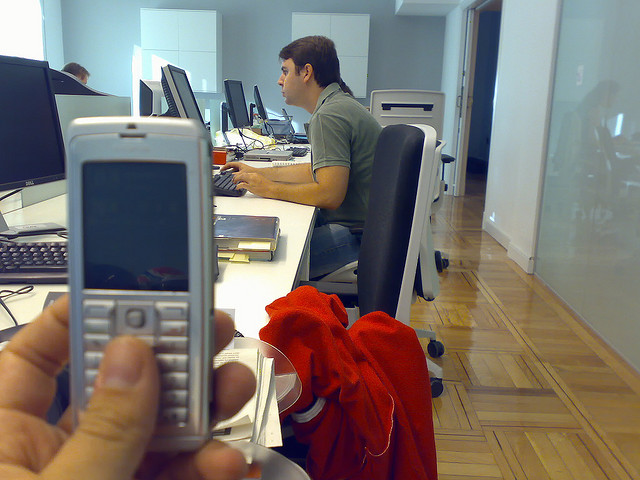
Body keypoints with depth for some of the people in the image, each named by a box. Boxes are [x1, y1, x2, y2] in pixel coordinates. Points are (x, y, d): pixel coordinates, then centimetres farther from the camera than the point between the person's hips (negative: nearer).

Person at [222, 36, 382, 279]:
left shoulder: (328, 116, -18)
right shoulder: (340, 104, 16)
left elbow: (330, 195, -25)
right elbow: (319, 170, 24)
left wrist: (268, 189, -14)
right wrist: (259, 172, 24)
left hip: (358, 233, -10)